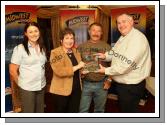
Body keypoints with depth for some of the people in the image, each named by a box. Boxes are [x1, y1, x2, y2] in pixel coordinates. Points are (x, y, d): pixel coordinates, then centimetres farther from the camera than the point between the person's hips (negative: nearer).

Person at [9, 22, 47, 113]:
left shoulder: (42, 48, 7)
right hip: (27, 88, -5)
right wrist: (21, 83, 2)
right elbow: (12, 71, -8)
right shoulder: (19, 48, -10)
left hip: (41, 86, 5)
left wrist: (41, 79, 7)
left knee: (40, 111, 16)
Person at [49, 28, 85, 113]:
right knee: (61, 112, 10)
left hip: (76, 89, 6)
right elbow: (59, 71, -25)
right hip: (61, 90, -6)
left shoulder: (76, 51, 10)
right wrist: (76, 67, -21)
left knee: (74, 111, 16)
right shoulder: (55, 53, -11)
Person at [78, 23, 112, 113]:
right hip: (85, 84, 0)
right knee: (83, 110, 8)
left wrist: (109, 80, -4)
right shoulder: (81, 46, 2)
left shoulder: (106, 46, 1)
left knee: (99, 110, 16)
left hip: (102, 84, 0)